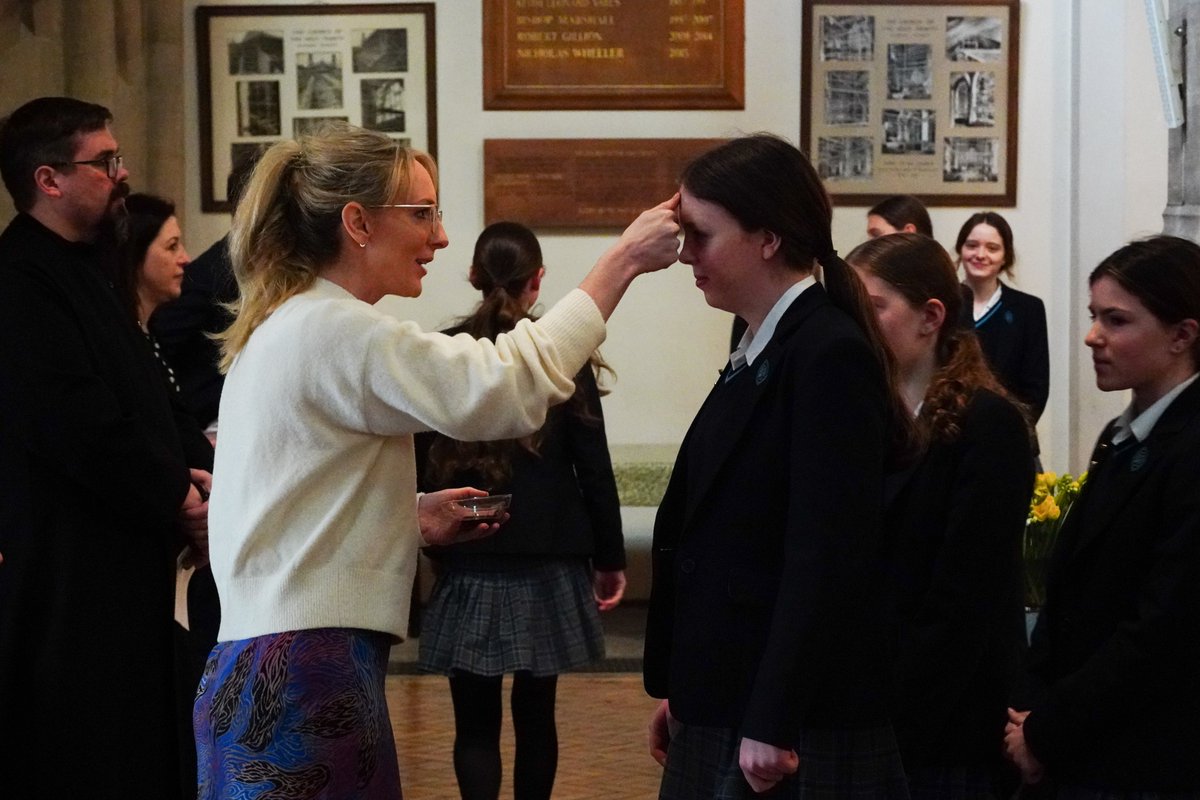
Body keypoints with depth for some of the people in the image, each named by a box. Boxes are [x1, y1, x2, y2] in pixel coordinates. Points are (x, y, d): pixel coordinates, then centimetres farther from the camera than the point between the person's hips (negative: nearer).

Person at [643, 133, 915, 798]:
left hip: (796, 726, -8)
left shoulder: (831, 355, -15)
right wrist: (680, 690, 14)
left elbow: (828, 558, -20)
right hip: (724, 709, 8)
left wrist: (772, 725, -21)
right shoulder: (761, 353, 12)